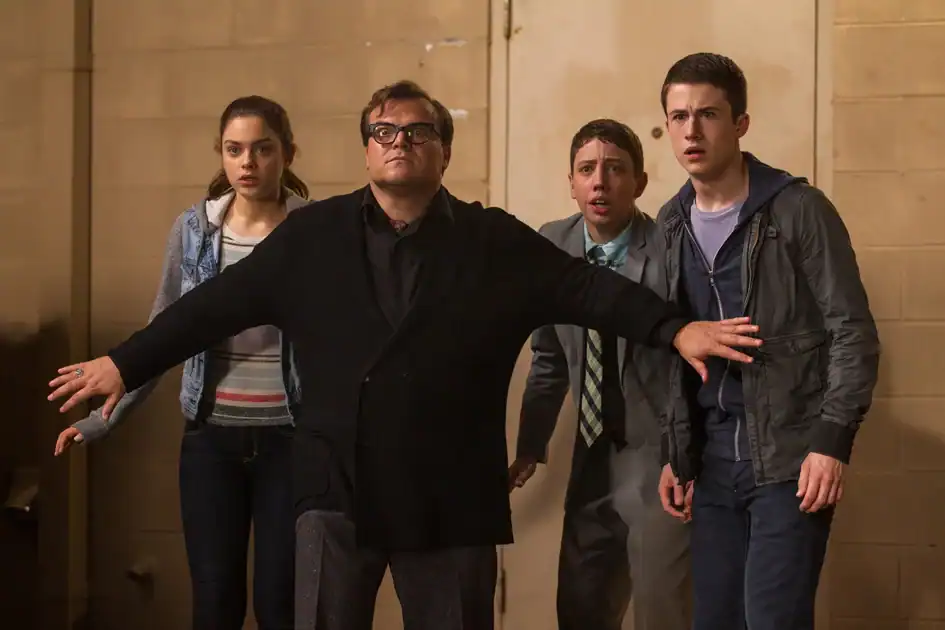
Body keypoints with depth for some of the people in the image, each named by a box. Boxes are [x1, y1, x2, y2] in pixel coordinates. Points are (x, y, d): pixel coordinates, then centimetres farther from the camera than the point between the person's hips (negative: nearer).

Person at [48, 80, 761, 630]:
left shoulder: (497, 243, 4)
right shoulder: (312, 234, 5)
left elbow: (587, 289, -2)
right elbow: (221, 302, 6)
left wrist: (676, 329, -16)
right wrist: (126, 364, 3)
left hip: (453, 498, 0)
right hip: (339, 490, 0)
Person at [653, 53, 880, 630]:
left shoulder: (799, 209, -7)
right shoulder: (672, 225, 10)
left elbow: (854, 333, -8)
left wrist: (832, 440, -16)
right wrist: (673, 453, 9)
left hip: (789, 458, -5)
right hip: (711, 462, 6)